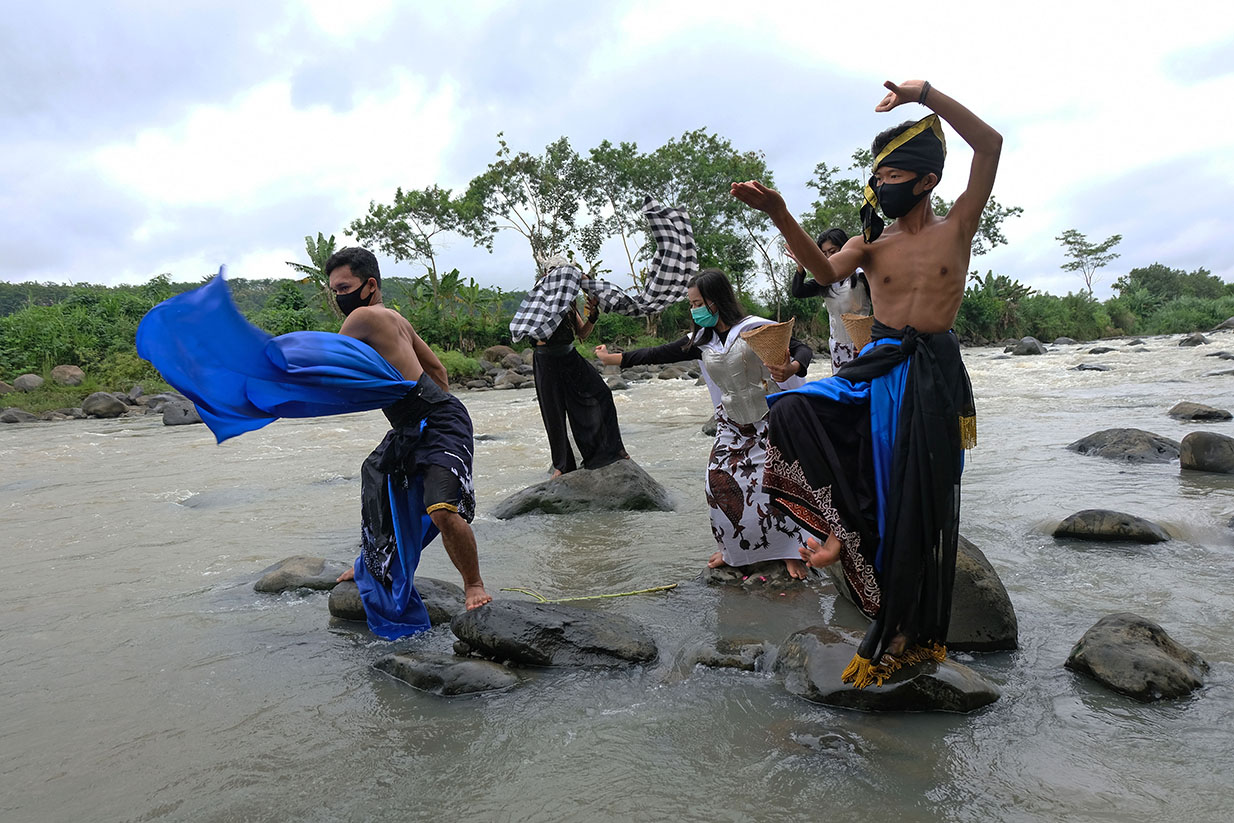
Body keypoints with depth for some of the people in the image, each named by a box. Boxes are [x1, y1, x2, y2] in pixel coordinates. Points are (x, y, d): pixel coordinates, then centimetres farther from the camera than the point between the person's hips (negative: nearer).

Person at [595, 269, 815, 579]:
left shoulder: (753, 328, -14)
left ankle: (789, 551, 10)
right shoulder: (702, 340, 3)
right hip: (730, 423, 5)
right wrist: (614, 358, 9)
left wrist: (790, 369, -38)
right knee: (719, 480, -4)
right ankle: (734, 548, 17)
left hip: (765, 421, -5)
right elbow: (661, 354, 7)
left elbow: (802, 349, -15)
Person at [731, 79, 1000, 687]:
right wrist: (779, 215, -30)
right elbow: (828, 271, -15)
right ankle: (844, 524, -5)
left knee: (919, 504, 3)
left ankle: (907, 633, 22)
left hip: (936, 374, -2)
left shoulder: (957, 227, 3)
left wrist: (927, 95, -16)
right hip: (878, 368, 2)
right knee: (791, 412, -24)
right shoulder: (871, 241, 7)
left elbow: (990, 144, -9)